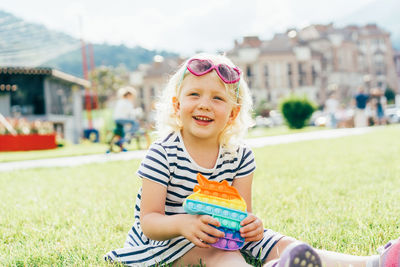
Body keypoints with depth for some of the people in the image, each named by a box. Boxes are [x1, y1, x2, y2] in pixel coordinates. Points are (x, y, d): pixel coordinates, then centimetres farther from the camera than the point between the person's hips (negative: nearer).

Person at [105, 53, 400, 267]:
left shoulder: (240, 156, -3)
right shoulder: (162, 154, -14)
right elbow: (149, 222, -16)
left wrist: (250, 223, -30)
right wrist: (182, 223, -39)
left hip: (225, 234, 4)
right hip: (171, 238, -4)